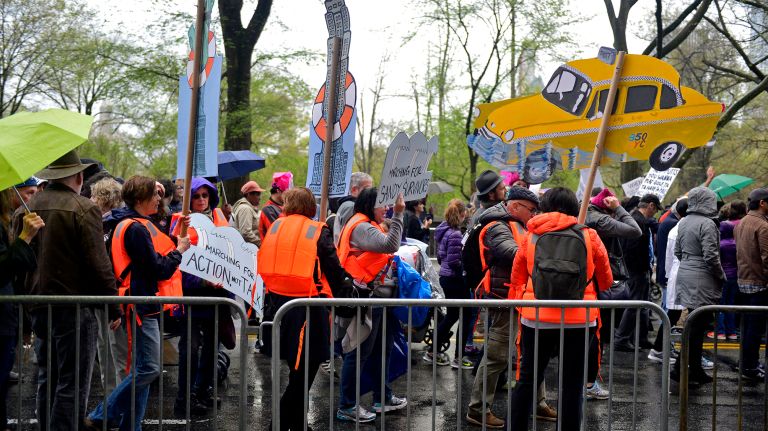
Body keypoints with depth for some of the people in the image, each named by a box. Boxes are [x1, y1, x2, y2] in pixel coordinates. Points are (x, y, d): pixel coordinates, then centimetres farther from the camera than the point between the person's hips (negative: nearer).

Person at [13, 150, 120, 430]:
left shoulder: (24, 210, 7)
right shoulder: (83, 209, -12)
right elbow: (99, 265, -14)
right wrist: (113, 308, -6)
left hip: (38, 308, 7)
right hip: (75, 307, -6)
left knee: (46, 381, 16)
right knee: (73, 385, -2)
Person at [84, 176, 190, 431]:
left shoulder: (137, 225, 16)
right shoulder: (135, 228, -15)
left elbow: (154, 255, 15)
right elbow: (159, 270, -17)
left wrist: (174, 245, 3)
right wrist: (179, 251, -4)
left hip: (145, 305, 11)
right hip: (142, 305, -11)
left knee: (144, 368, 12)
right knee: (149, 369, -10)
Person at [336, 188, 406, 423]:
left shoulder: (368, 227, 19)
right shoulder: (360, 227, -15)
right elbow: (390, 245, -27)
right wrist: (398, 214, -26)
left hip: (377, 297, 11)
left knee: (383, 346, 18)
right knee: (359, 352, -5)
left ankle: (382, 398, 30)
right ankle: (346, 407, 3)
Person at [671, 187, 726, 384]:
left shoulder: (684, 222, 10)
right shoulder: (707, 224, -15)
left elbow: (678, 251, 16)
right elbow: (711, 256, -18)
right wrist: (721, 276, -5)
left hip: (684, 274, 9)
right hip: (702, 281, -8)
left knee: (696, 325, 15)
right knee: (697, 326, -3)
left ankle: (696, 369, 21)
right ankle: (679, 368, -3)